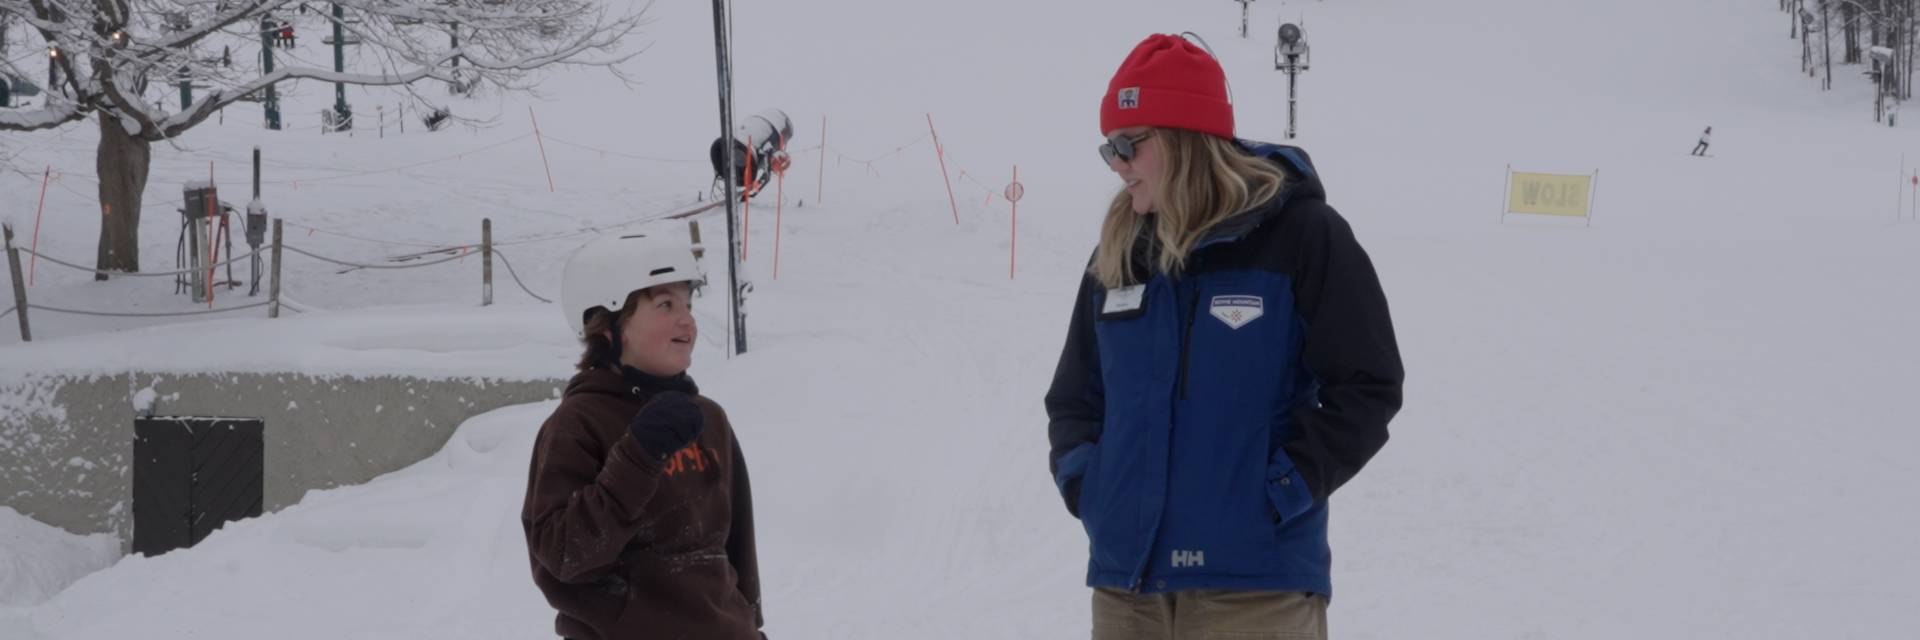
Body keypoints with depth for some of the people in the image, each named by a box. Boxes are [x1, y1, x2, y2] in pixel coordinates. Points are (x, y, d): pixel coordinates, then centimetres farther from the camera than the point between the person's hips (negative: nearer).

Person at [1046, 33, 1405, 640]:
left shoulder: (1301, 234, -6)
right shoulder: (1117, 251, 11)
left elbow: (1366, 386, -7)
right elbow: (1074, 393, 20)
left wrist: (1283, 488, -13)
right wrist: (1080, 476, 2)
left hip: (1255, 590, -6)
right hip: (1125, 580, 6)